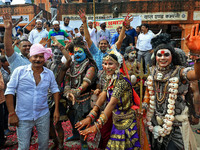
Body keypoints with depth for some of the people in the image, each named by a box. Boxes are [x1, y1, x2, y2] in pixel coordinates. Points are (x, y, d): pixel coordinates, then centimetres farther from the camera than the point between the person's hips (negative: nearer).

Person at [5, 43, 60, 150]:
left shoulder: (49, 74, -1)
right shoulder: (19, 71, -9)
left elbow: (55, 90, 9)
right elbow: (9, 92, -7)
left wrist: (56, 110, 2)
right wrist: (12, 114, -10)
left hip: (43, 115, 3)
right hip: (23, 117, -2)